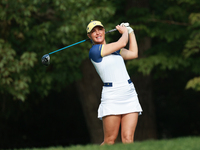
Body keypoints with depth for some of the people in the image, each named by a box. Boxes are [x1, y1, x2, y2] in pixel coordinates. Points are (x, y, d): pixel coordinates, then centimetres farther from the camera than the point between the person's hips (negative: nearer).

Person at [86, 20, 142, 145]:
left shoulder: (115, 49, 19)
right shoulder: (95, 50, -6)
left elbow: (133, 54, 31)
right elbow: (122, 43, -7)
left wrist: (130, 32, 32)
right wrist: (125, 31, 14)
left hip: (129, 94, 6)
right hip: (112, 97, -6)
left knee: (128, 139, -6)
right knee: (110, 141, -7)